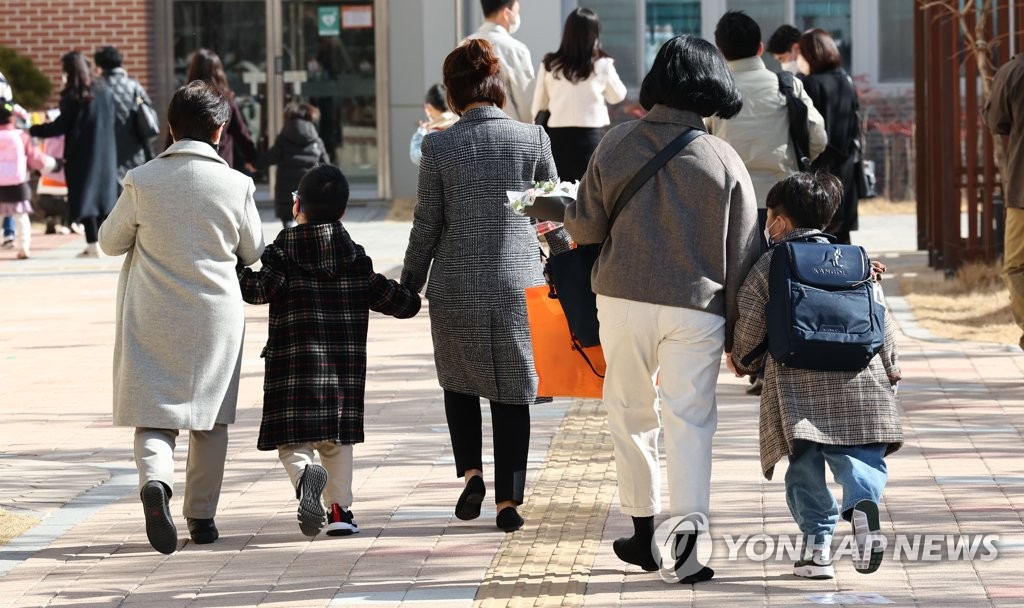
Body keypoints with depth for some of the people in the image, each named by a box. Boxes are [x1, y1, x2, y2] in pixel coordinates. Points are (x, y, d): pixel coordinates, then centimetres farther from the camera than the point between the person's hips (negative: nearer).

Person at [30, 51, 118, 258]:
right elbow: (113, 118, 13)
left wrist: (32, 130, -6)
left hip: (81, 155, -6)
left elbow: (60, 126, -13)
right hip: (105, 154, 6)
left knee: (84, 196, -1)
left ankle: (93, 245, -5)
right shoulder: (104, 91, 5)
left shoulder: (73, 97, -14)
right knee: (101, 193, 13)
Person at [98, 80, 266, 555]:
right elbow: (253, 252, 3)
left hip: (153, 319, -1)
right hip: (215, 315, 1)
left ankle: (155, 480, -25)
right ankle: (201, 516, 20)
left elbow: (110, 241, 3)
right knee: (210, 416, 14)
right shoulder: (235, 185, -9)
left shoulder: (142, 181, -9)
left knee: (154, 413, 3)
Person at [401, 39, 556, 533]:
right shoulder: (533, 138, -5)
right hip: (517, 283, 1)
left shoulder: (439, 147, -8)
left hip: (456, 288, -1)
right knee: (512, 391, 9)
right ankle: (508, 501, 6)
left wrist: (409, 285, 10)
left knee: (460, 381, 20)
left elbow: (425, 227, -3)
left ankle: (471, 471, 4)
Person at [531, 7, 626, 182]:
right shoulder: (602, 65, -5)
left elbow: (539, 105, 8)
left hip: (557, 136, 2)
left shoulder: (549, 65, -1)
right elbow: (617, 96, 13)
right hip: (590, 136, -2)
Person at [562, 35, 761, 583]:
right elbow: (743, 251, -1)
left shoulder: (617, 145, -2)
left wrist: (564, 211, 28)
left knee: (631, 415, 16)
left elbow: (584, 228, 5)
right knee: (689, 423, 4)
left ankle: (644, 533, 22)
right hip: (696, 307, -1)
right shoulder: (722, 161, -3)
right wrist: (736, 330, 8)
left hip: (623, 298, 1)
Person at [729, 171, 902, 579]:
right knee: (861, 457, 4)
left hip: (797, 385, -2)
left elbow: (748, 327, 5)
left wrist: (742, 362, 25)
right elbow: (879, 320, 15)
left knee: (804, 465, 4)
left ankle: (817, 541, -6)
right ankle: (862, 502, -26)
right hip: (858, 380, 2)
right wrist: (890, 367, 28)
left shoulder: (768, 266, 6)